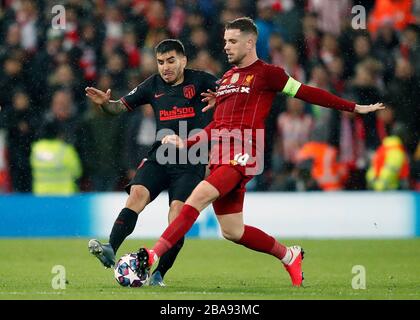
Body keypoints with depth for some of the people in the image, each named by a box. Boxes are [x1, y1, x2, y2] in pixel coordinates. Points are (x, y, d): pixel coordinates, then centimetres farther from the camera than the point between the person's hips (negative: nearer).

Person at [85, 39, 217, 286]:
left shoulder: (200, 81, 0)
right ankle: (111, 250, -33)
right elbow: (122, 106, 17)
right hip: (160, 156, 3)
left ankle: (159, 274, -11)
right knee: (138, 193, -21)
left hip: (191, 161, -3)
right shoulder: (153, 85, 11)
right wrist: (106, 103, -4)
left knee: (178, 210, -16)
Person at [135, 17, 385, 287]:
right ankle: (289, 256, 27)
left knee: (198, 198, -25)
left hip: (242, 155, -8)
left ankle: (151, 257, -32)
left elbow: (307, 93, 4)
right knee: (232, 232, 8)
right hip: (220, 156, 8)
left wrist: (355, 108, 4)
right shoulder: (226, 78, 23)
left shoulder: (266, 73, 1)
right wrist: (186, 143, 14)